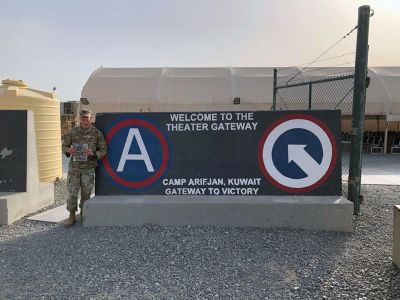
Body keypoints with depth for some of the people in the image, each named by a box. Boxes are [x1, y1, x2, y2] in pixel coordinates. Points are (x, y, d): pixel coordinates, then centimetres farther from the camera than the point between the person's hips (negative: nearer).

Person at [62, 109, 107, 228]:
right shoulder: (72, 131, 1)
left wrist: (93, 153, -21)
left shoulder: (97, 133, -4)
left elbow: (103, 150, -2)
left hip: (88, 168, -1)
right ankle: (72, 216, 13)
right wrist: (68, 150, -15)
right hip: (74, 166, 1)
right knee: (72, 191, 2)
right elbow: (64, 146, 9)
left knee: (86, 192, 9)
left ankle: (83, 213, 28)